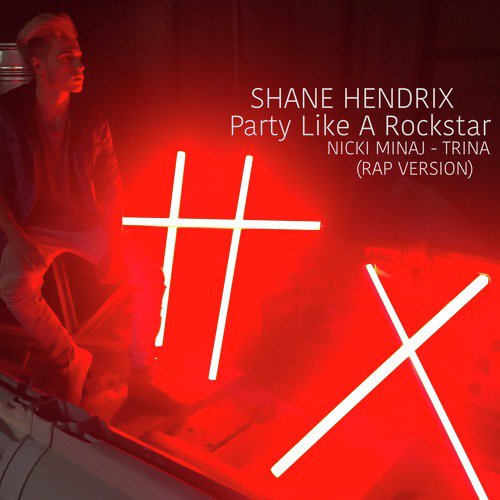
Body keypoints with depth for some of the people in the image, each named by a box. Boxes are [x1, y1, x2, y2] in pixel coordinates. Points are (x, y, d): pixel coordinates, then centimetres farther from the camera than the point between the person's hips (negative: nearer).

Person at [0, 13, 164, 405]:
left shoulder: (92, 121, -3)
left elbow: (113, 188, 0)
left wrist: (114, 247, -10)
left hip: (89, 225, 2)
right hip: (34, 227, -2)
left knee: (149, 280, -14)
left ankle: (143, 364, 10)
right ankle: (71, 360, -7)